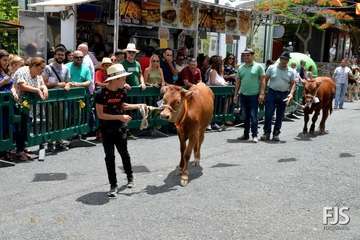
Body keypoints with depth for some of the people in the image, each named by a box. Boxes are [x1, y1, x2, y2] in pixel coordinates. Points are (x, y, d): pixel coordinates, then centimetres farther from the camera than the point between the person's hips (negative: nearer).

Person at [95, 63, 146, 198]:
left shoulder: (122, 92, -3)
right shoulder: (101, 94, -18)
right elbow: (100, 114, -19)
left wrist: (137, 106, 7)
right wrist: (120, 117, -23)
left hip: (120, 128, 4)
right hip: (106, 130, -4)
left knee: (124, 153, 16)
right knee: (109, 156, 1)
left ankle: (130, 177, 37)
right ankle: (113, 186, 11)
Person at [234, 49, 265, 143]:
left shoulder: (258, 66, 0)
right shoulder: (241, 68, 12)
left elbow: (262, 80, -3)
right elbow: (238, 82, 15)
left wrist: (262, 93, -11)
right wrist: (236, 95, 11)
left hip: (254, 95, -4)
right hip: (243, 95, 4)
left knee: (253, 116, -4)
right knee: (246, 116, 11)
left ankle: (254, 135, 2)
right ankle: (246, 134, 18)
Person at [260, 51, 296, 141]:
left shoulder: (290, 72, 5)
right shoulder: (272, 68, 1)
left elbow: (293, 83, 7)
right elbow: (265, 79, 2)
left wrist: (291, 93, -9)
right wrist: (262, 90, -8)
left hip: (284, 95, 2)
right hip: (272, 93, -2)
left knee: (280, 116, 7)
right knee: (268, 114, -6)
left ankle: (276, 134, 17)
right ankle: (266, 133, 5)